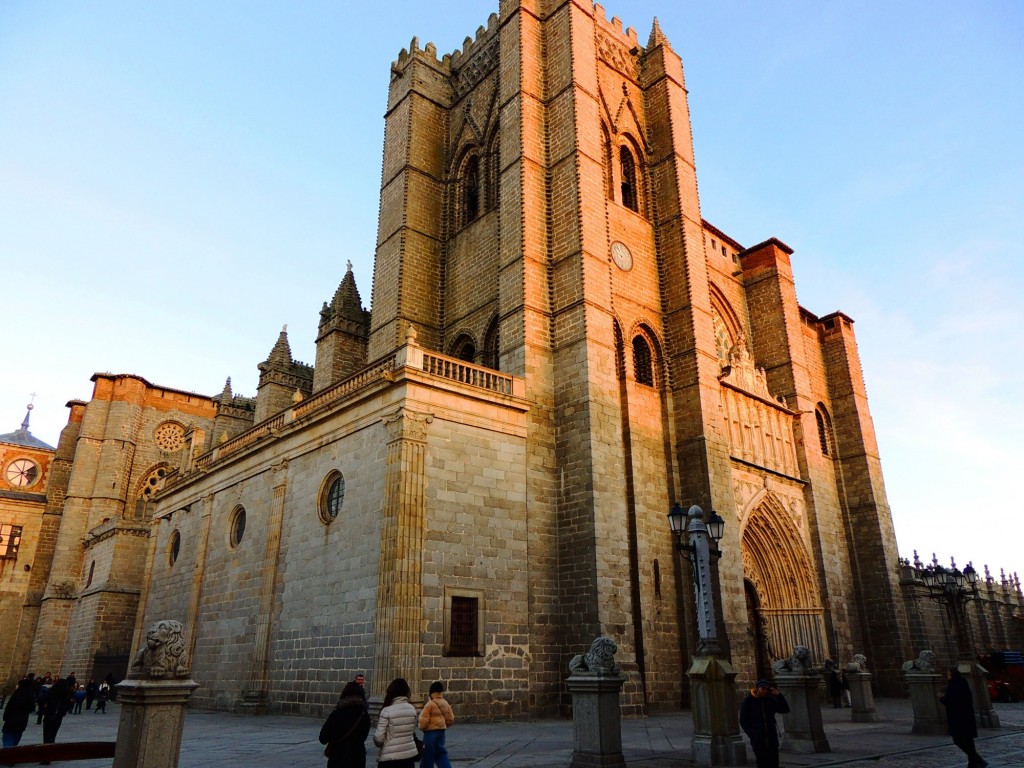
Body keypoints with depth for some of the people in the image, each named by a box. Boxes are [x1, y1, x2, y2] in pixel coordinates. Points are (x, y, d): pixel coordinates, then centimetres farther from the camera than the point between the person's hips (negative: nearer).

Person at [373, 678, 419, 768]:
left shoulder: (387, 711, -15)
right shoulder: (412, 709, 1)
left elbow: (378, 737, -12)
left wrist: (378, 743, 9)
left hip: (390, 757, -5)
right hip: (410, 754, 5)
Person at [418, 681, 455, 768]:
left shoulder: (430, 704, -15)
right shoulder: (446, 704, 4)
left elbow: (424, 721, -16)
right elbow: (450, 720, 7)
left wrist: (421, 728, 4)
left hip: (430, 733, -7)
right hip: (441, 732, 7)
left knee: (427, 757, 5)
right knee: (441, 753, 16)